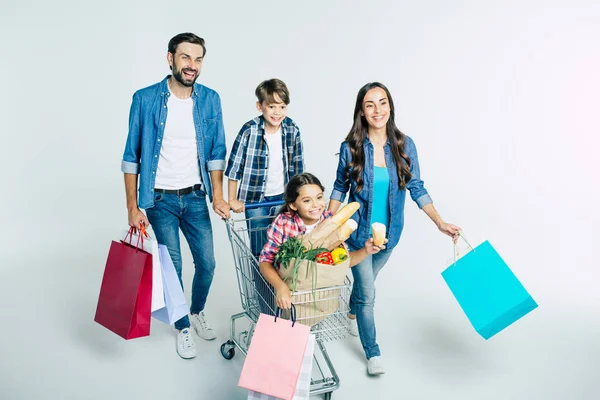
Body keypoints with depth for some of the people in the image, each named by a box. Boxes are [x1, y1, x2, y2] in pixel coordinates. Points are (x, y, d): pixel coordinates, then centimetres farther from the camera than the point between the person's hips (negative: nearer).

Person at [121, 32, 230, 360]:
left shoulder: (210, 99, -2)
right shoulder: (145, 99, -10)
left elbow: (216, 152, 2)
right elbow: (131, 156, -5)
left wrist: (217, 195, -7)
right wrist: (132, 207, -7)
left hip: (195, 197, 3)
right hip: (160, 198, -2)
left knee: (207, 262, 7)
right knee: (173, 266, 4)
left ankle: (198, 312, 37)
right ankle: (183, 327, 27)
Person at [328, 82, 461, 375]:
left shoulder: (404, 145, -9)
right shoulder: (351, 148, -13)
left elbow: (417, 188, -4)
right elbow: (340, 187, -1)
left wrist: (440, 223, -11)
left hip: (389, 233, 3)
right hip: (359, 231, -2)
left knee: (366, 279, 24)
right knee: (367, 292, 1)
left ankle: (353, 314, 56)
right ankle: (372, 353, 21)